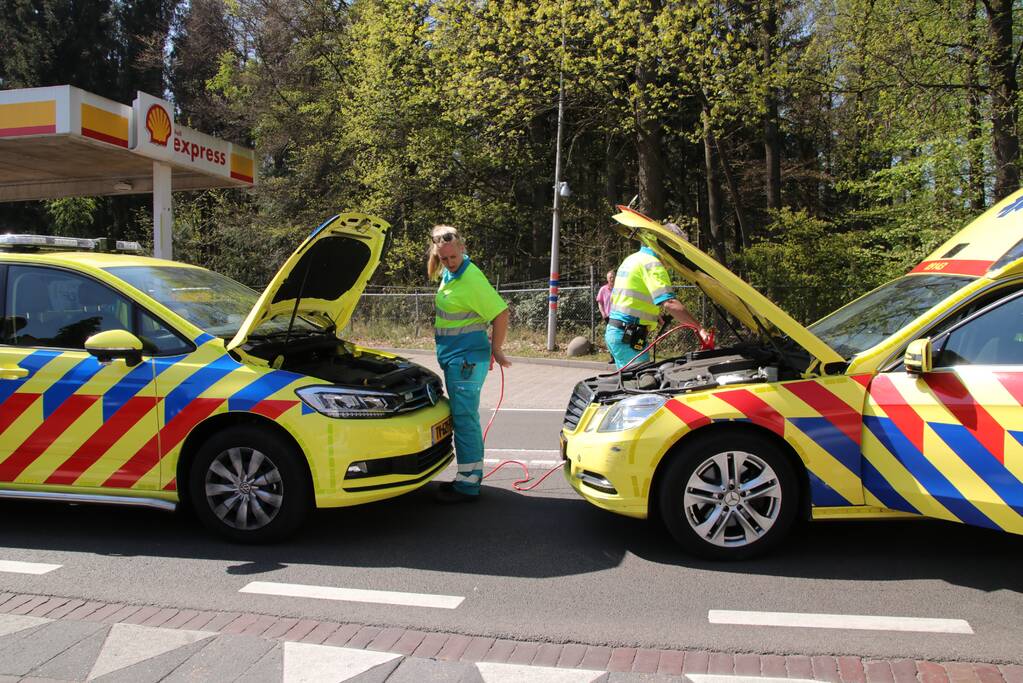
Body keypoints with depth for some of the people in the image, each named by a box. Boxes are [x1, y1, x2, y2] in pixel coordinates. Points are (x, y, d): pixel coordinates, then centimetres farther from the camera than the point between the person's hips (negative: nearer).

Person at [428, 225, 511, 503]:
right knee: (466, 416, 15)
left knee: (464, 417, -6)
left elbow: (501, 313, -19)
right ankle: (471, 476, 25)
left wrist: (496, 350, -10)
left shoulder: (471, 278, -18)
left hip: (466, 357, -10)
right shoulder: (448, 273, 10)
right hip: (453, 356, 10)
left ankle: (468, 485, 0)